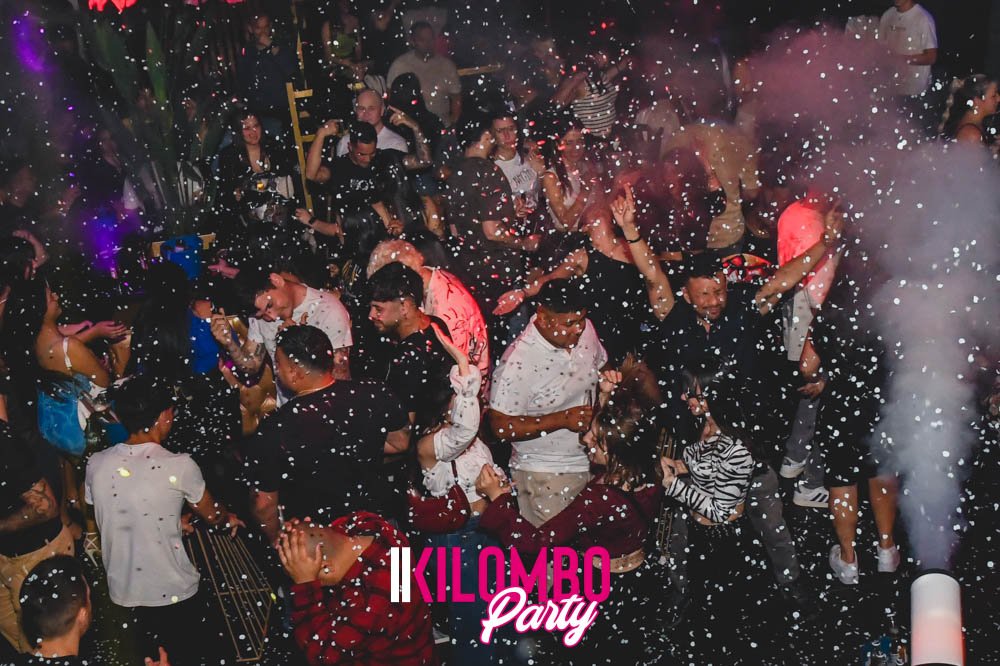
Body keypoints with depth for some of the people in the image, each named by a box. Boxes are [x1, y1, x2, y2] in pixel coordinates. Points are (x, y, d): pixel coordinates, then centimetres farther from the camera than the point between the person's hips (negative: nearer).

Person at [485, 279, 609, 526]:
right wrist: (563, 419, -26)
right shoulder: (518, 362, -23)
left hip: (592, 461, 6)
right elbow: (501, 427, -20)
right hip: (545, 476, -6)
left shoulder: (585, 331, -3)